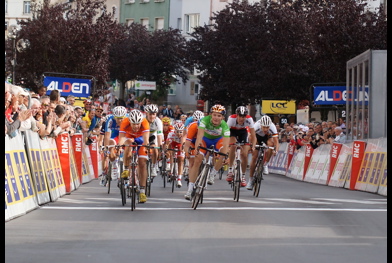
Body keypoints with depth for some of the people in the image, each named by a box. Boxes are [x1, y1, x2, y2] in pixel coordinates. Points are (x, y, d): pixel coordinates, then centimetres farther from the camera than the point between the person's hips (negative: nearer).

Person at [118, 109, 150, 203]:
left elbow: (146, 138, -46)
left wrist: (146, 146, -66)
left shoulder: (145, 123, -36)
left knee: (142, 163, -10)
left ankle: (142, 191, -6)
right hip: (129, 136, 0)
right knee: (129, 143, -35)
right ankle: (126, 170, -18)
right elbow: (121, 137, -42)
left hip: (140, 139, 0)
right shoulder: (125, 122, -35)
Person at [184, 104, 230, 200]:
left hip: (218, 140, 1)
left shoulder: (224, 125, -33)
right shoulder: (205, 120, -33)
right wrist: (196, 148, -56)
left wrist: (225, 157, -54)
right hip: (205, 139, -1)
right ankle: (189, 190, -10)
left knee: (225, 153, -29)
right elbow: (199, 135, -42)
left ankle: (212, 175, -7)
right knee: (197, 161, -14)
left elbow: (226, 143, -40)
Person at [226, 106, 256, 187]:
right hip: (233, 131, -1)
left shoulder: (249, 120, -32)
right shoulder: (232, 118, -36)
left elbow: (253, 135, -29)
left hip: (243, 132, 1)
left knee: (244, 154, -11)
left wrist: (253, 146, -44)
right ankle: (230, 171, -18)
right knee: (233, 145, -31)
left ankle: (243, 176, 8)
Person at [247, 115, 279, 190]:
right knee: (254, 157, -11)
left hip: (267, 136, 1)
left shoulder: (272, 127, -36)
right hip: (257, 136, -1)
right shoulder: (257, 125, -38)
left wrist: (276, 150, -57)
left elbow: (276, 141, -39)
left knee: (271, 144, -34)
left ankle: (265, 165, -15)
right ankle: (250, 180, 0)